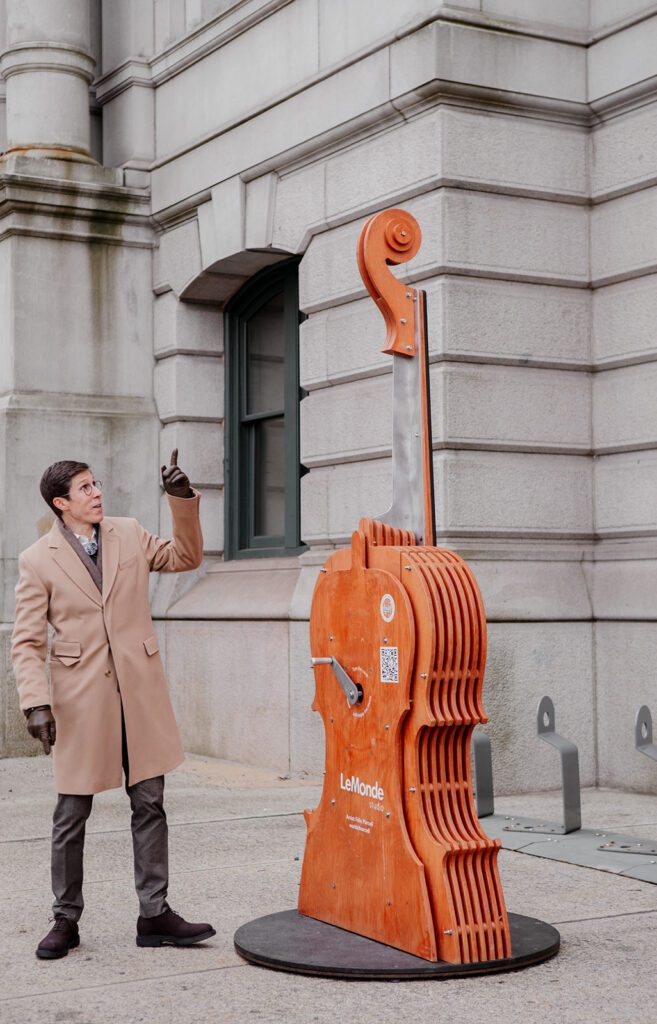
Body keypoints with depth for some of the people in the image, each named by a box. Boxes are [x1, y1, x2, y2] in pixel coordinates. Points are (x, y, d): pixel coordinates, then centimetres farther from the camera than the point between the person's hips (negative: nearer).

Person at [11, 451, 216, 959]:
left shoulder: (130, 536, 7)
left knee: (150, 806, 6)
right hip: (81, 701, -3)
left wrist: (183, 498, 5)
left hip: (140, 694, 3)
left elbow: (186, 556, 19)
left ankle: (155, 916, 14)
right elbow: (28, 643, -3)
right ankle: (66, 920, 19)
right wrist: (36, 702, -15)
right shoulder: (38, 561, -3)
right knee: (72, 814, 5)